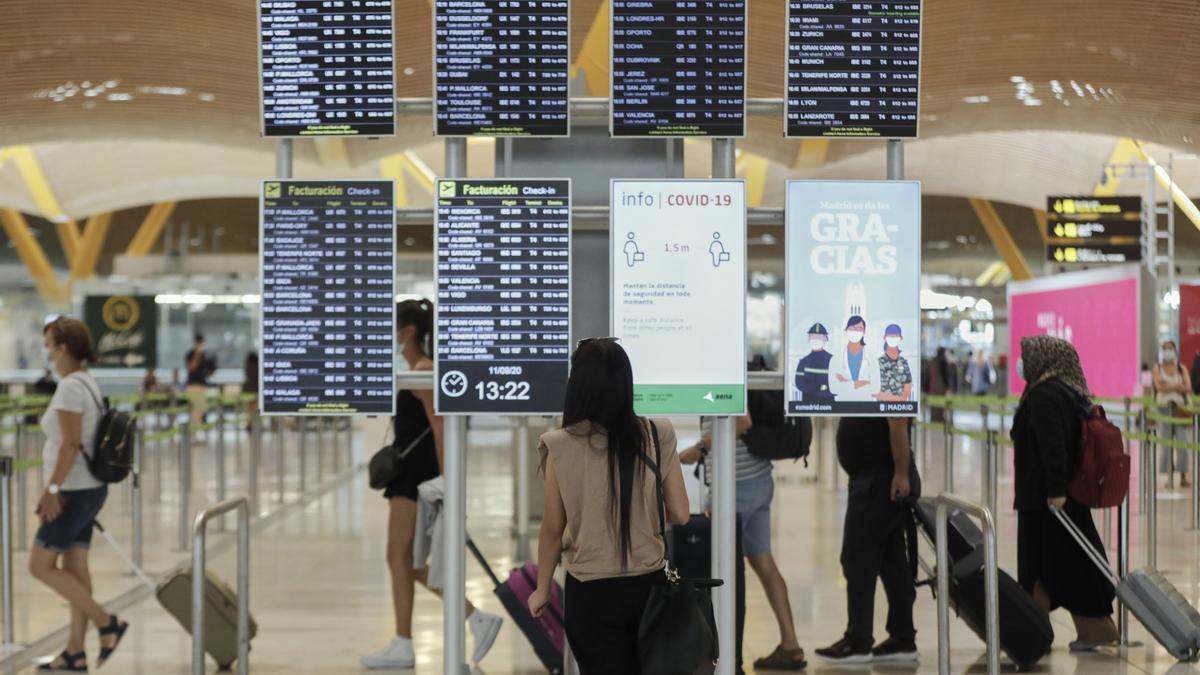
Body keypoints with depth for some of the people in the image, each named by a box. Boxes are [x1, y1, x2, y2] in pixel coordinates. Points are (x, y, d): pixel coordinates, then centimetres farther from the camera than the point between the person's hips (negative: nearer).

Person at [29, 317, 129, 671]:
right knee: (74, 567, 10)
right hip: (89, 488, 9)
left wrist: (52, 488, -20)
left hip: (74, 492, -9)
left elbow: (70, 444, -23)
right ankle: (75, 652, 13)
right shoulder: (88, 382, 12)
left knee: (41, 565, -2)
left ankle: (107, 623, -4)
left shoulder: (70, 387, -17)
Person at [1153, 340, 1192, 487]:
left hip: (1180, 407, 1)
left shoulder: (1181, 369, 10)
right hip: (1163, 406, -1)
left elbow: (1188, 388, -3)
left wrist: (1168, 386, -10)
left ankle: (1183, 478, -2)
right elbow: (1159, 386, -8)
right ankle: (1169, 476, 3)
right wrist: (1177, 385, -8)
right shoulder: (1157, 368, 7)